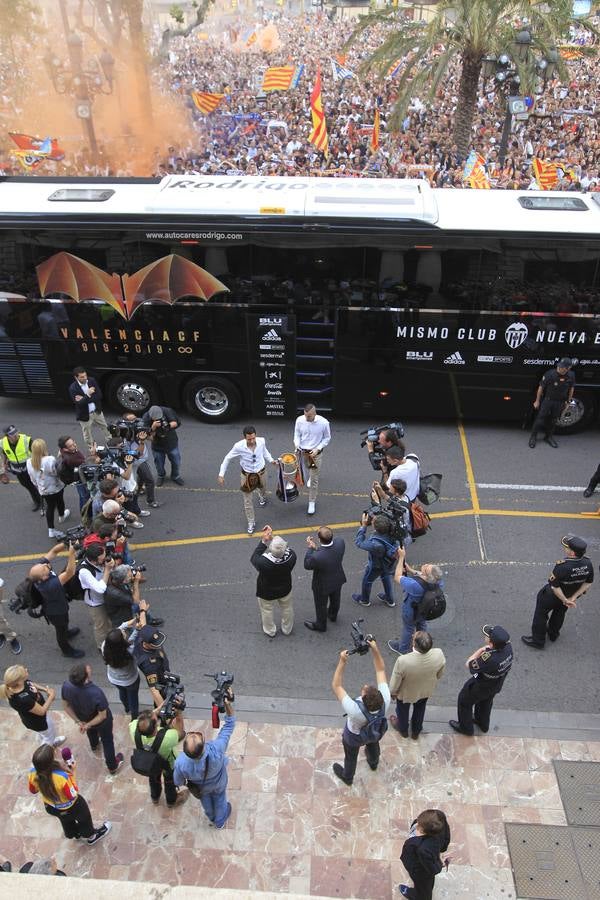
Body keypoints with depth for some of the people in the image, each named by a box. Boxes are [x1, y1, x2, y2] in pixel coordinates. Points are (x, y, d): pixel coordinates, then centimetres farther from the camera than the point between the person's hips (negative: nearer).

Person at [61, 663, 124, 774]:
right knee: (107, 742, 26)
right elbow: (102, 716, -30)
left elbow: (66, 705, -15)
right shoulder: (96, 693, -46)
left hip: (83, 718, 4)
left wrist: (78, 721, -8)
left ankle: (94, 744, 72)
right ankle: (112, 766, 50)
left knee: (91, 731, 40)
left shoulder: (66, 685, -34)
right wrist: (88, 725, -15)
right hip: (101, 722, -4)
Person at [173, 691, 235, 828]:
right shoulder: (216, 750, -50)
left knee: (205, 800, 36)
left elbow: (178, 781, -18)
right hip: (218, 785, -1)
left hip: (200, 788, 1)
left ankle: (211, 817, 66)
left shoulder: (181, 762, -44)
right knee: (219, 800, 33)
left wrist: (180, 785, 5)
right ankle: (220, 821, 62)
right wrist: (228, 703, -44)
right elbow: (229, 725, -36)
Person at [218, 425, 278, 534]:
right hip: (246, 475, -2)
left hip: (260, 472, 2)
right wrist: (221, 474, -13)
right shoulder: (239, 446, -30)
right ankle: (251, 523, 28)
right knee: (247, 501, 7)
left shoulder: (261, 441, -24)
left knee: (263, 489, 32)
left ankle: (262, 497, 71)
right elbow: (227, 458, -14)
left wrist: (271, 460, -11)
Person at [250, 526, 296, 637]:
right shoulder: (291, 556, -36)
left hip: (267, 593, -2)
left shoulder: (263, 562, -43)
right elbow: (287, 549, -13)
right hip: (285, 589, 2)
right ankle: (287, 629, 57)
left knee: (267, 611, 29)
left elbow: (253, 558, -21)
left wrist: (263, 541, -25)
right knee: (286, 609, 31)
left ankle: (270, 631, 54)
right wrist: (271, 537, -17)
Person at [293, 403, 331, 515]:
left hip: (316, 454, -2)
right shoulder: (299, 420, -14)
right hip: (302, 453, 2)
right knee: (304, 476, 17)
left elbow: (327, 438, -5)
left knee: (314, 480, 1)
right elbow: (297, 435, 2)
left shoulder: (323, 422, -20)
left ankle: (312, 503, 17)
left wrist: (318, 449, -15)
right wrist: (297, 445, -16)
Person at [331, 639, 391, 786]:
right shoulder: (385, 701, -41)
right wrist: (375, 649, -40)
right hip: (376, 732, 3)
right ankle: (373, 763, 69)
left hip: (354, 737, -3)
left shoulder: (355, 711, -50)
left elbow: (336, 686, -41)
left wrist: (342, 661, -46)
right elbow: (381, 670, -31)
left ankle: (347, 777, 59)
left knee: (351, 756, 29)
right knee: (373, 744, 37)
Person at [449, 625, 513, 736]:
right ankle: (483, 724, 61)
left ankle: (466, 728, 46)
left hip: (480, 687, -6)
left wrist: (481, 650, -25)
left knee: (464, 701, 24)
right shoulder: (507, 646, -28)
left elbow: (469, 665, -28)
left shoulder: (489, 659, -48)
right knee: (486, 702, 35)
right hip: (496, 685, 6)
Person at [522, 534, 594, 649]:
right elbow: (588, 583, -10)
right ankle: (553, 634, 55)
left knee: (541, 614, 17)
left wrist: (565, 600, -18)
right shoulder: (588, 563, -22)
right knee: (560, 612, 32)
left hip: (552, 596, -6)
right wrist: (572, 598, -8)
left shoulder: (562, 566, -41)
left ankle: (538, 640, 32)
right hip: (571, 594, 6)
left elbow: (554, 586, -34)